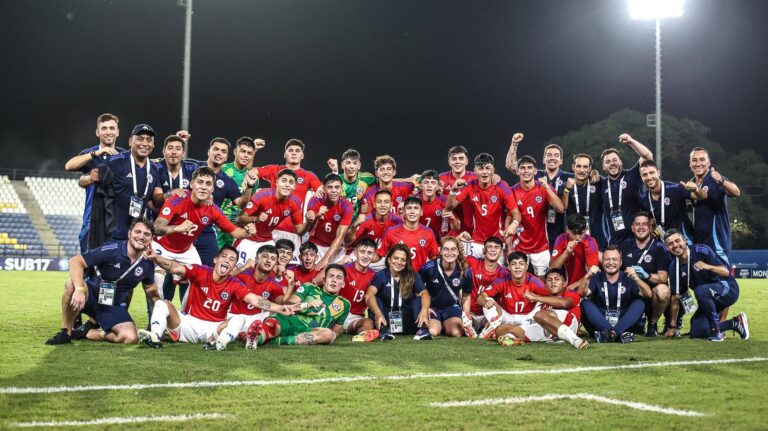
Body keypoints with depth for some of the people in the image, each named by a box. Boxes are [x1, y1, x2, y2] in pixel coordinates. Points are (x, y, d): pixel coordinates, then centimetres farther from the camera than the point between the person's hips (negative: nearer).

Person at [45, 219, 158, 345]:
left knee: (131, 338, -24)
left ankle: (86, 332, 0)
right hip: (91, 295, -4)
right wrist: (79, 289, -40)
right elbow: (75, 261, -26)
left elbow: (150, 289, 16)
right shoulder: (112, 249, -20)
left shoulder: (147, 263, -4)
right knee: (72, 285, -38)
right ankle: (65, 333, -16)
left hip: (114, 307, 4)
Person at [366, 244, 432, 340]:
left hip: (406, 320, 2)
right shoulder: (381, 275, -5)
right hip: (386, 319, -2)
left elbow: (424, 293, -13)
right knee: (375, 300, -22)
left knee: (418, 299, -16)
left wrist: (424, 311, -35)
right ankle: (384, 330, -41)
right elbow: (369, 295, -23)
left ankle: (422, 329, -36)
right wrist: (378, 314, -43)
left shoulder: (412, 276, 2)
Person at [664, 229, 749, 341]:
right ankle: (734, 323, 13)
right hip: (708, 300, 7)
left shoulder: (701, 250, -19)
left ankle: (716, 330, -22)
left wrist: (708, 267, -39)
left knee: (700, 291, -36)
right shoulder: (674, 267, -4)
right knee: (696, 333, -4)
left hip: (728, 289, -7)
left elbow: (726, 272, -18)